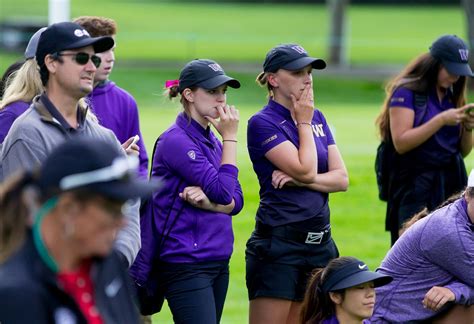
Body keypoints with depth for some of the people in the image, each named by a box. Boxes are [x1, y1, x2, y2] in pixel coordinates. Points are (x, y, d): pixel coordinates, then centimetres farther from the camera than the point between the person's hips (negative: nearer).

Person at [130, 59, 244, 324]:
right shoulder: (176, 140, -13)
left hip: (217, 260, 8)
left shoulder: (212, 140, 13)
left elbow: (236, 202, 8)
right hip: (185, 264, -8)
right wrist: (230, 137, -10)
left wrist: (209, 202, -14)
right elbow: (223, 192, -17)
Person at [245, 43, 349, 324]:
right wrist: (303, 122, -5)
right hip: (277, 243, -7)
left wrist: (301, 180, -12)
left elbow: (341, 179, 5)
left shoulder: (317, 118, 13)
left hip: (318, 242, 7)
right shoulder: (263, 123, -8)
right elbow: (306, 170, -17)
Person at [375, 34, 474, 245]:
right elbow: (401, 143, -14)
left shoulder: (453, 96, 14)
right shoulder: (407, 92, -4)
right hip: (415, 187, -5)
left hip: (452, 187, 6)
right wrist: (441, 120, -17)